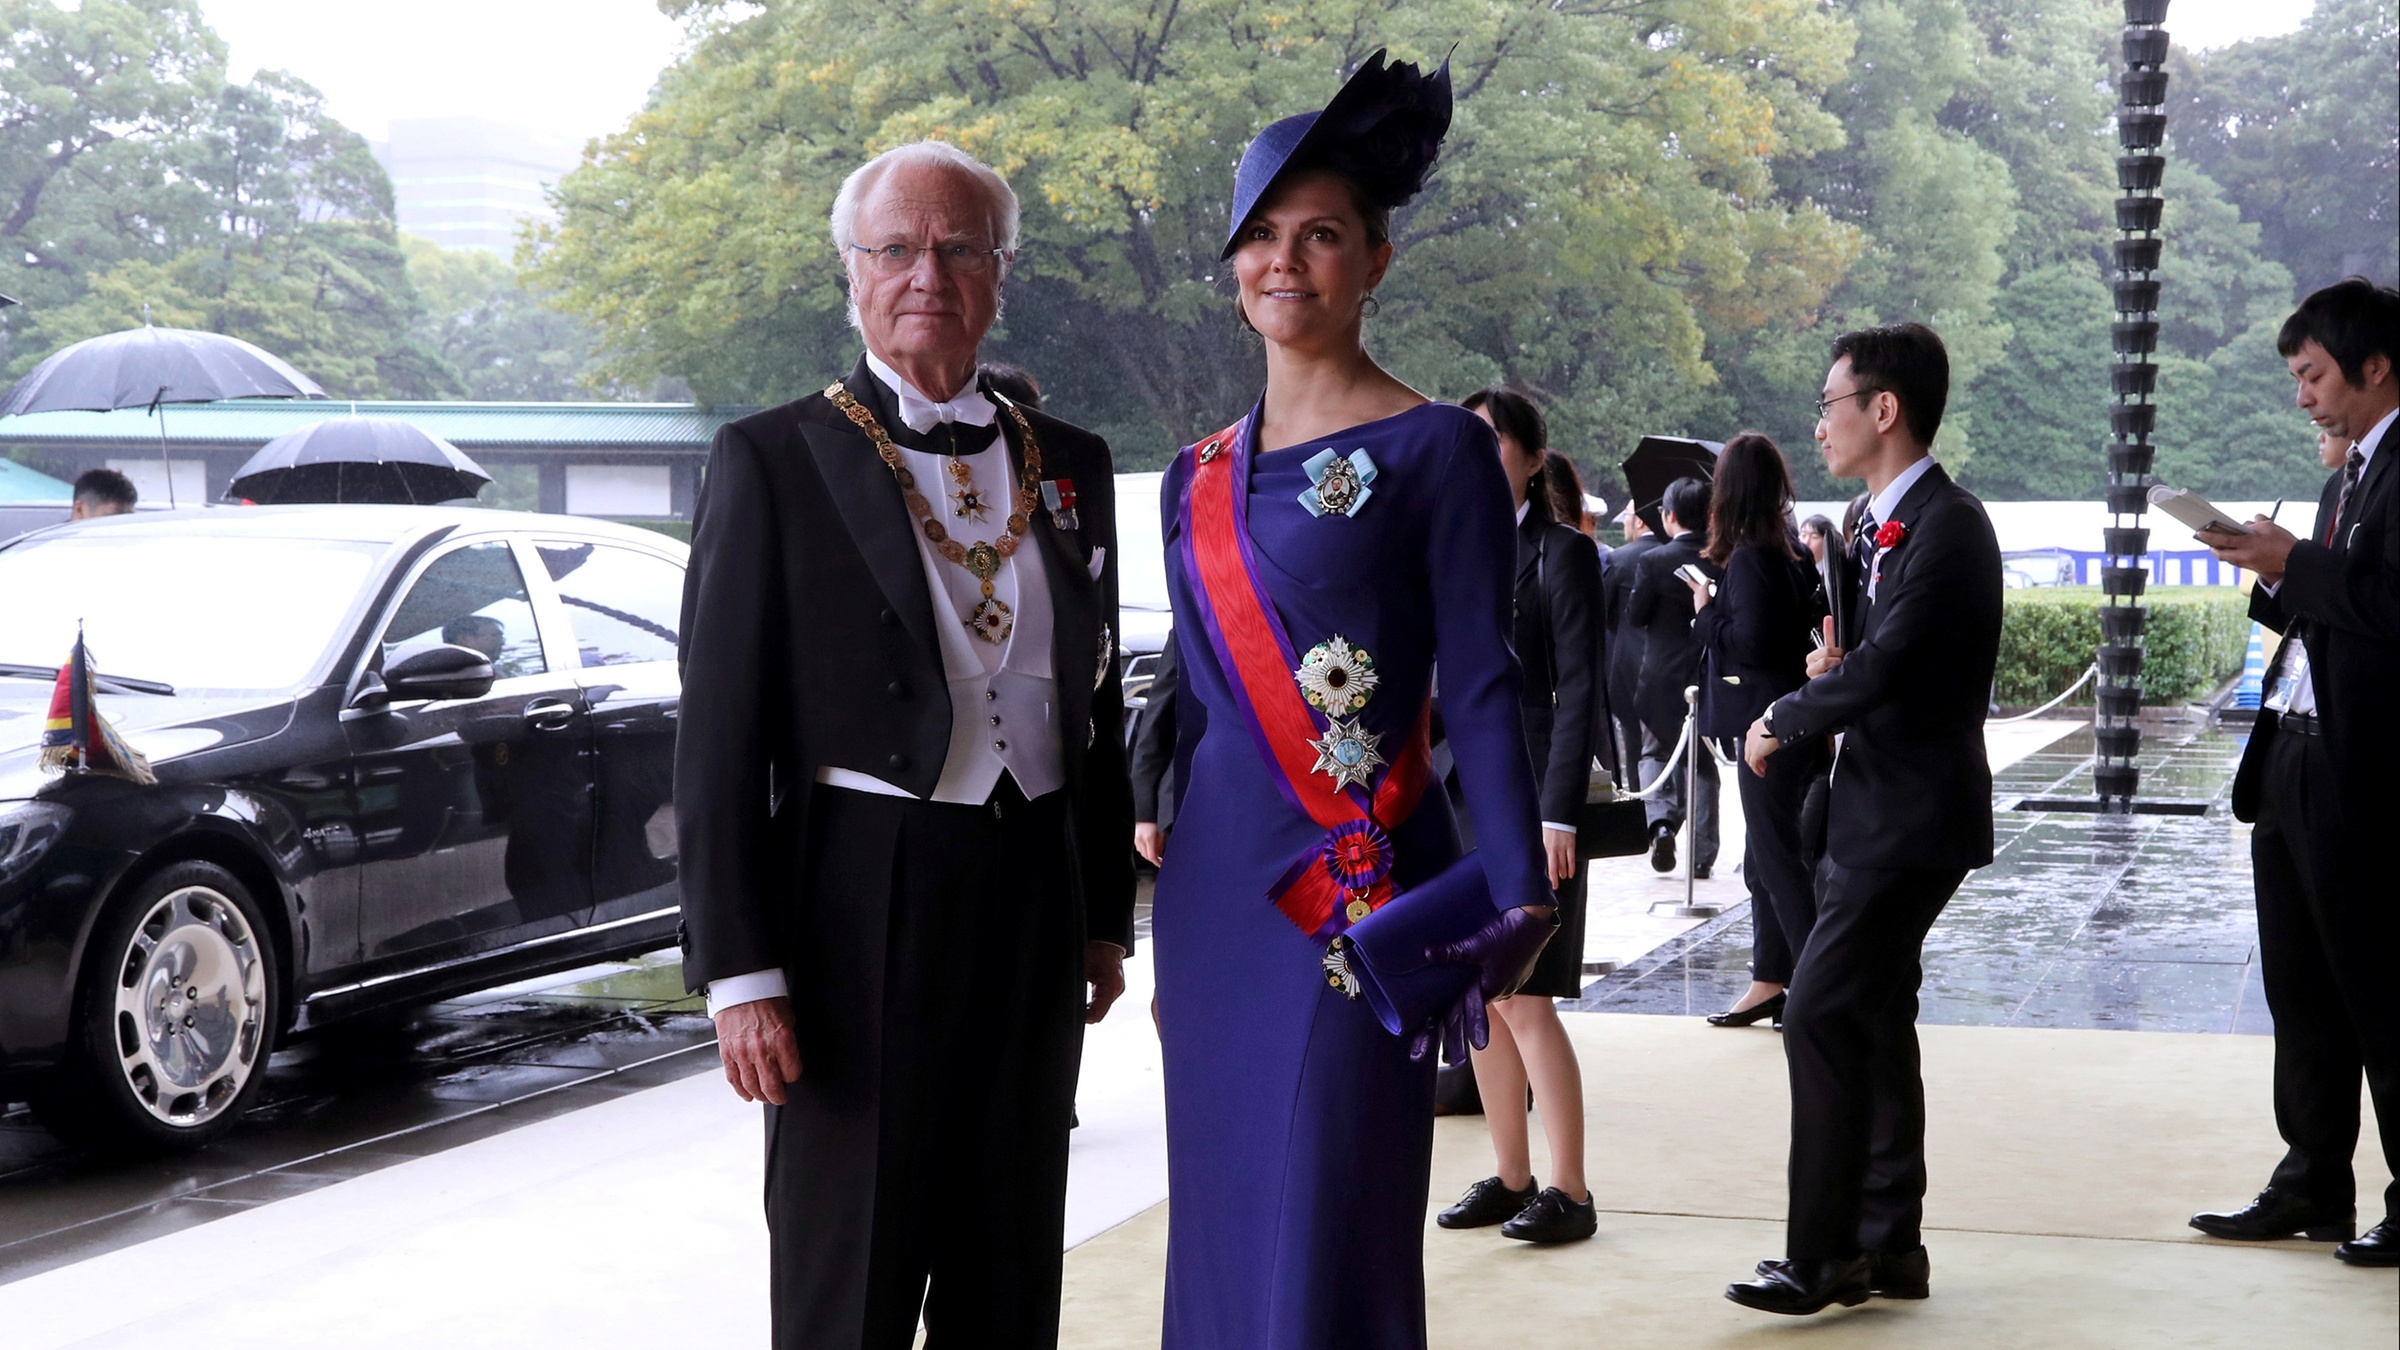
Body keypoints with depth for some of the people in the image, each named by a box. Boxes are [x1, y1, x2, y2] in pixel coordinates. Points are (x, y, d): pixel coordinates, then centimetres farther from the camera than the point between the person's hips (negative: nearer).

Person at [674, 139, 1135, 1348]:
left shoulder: (1069, 463, 11)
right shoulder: (774, 461, -3)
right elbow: (719, 736, -6)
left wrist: (1107, 917, 14)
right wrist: (739, 971, -12)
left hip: (1034, 902, 5)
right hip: (861, 915, -4)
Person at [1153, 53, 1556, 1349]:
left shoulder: (1436, 448, -5)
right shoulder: (1200, 476, 13)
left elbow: (1480, 688, -10)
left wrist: (1516, 893, -20)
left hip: (1360, 889, -6)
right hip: (1213, 888, 6)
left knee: (1332, 1234, -3)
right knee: (1222, 1221, 11)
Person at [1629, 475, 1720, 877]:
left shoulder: (1656, 561, -15)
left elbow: (1634, 617, -9)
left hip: (1664, 678, -3)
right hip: (1710, 678, 3)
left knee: (1656, 753, 16)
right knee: (1704, 764, 12)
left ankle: (1662, 818, -9)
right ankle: (1702, 855, 12)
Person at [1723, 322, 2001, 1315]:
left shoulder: (1948, 526, -18)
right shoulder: (1880, 524, 14)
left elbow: (1885, 666, -26)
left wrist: (1782, 723, -12)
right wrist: (1830, 674, -2)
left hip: (1912, 820, -10)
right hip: (1872, 813, 10)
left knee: (1820, 1015, -13)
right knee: (1875, 1021, 14)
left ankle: (1822, 1256, -7)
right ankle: (1889, 1244, 23)